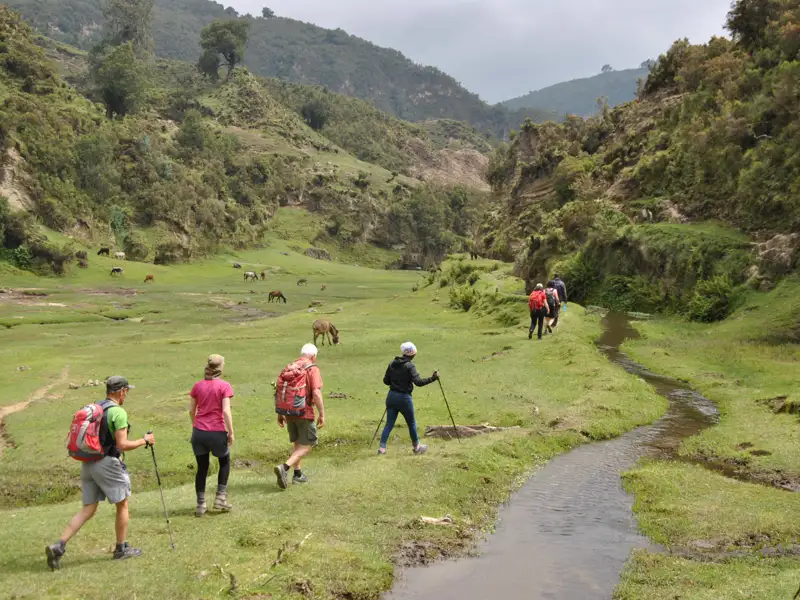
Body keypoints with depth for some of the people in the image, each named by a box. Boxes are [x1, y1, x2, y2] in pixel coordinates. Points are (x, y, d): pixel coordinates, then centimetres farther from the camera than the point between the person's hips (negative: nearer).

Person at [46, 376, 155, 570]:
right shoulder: (118, 412, -14)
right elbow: (122, 445, -19)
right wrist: (144, 440, -5)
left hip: (87, 464, 7)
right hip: (107, 464, -7)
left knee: (88, 510, 9)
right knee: (122, 505, 12)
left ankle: (58, 546, -3)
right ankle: (121, 548, 22)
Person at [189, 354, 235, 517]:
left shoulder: (198, 386, 3)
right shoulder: (224, 386, -9)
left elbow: (191, 409, 8)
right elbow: (226, 411, -15)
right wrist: (231, 432, -7)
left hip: (199, 432, 3)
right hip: (217, 432, -3)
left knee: (202, 468, 13)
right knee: (225, 462, 21)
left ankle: (201, 505, 15)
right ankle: (220, 497, 15)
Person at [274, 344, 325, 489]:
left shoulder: (290, 367, 11)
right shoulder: (312, 369, -8)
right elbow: (316, 393, -18)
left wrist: (280, 414, 17)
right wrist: (322, 414, -14)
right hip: (304, 412, -6)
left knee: (298, 443, 21)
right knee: (307, 445, 1)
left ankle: (298, 474, 24)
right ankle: (284, 467, -17)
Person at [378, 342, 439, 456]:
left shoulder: (392, 364, 4)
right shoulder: (409, 366, -14)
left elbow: (386, 381, 9)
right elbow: (418, 382, -22)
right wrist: (432, 378, -18)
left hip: (391, 396, 5)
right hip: (404, 398, -5)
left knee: (389, 424, 8)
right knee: (411, 423, 14)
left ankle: (382, 448, -1)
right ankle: (417, 447, 28)